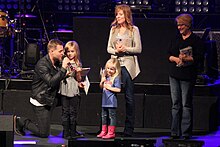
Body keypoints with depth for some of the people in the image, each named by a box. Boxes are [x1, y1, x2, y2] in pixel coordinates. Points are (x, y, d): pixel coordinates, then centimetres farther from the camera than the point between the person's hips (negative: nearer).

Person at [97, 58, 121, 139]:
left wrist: (109, 87, -16)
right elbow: (101, 87, 18)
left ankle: (111, 132, 1)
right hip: (105, 101, 8)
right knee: (104, 116, 14)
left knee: (112, 116, -2)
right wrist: (102, 81, -1)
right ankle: (104, 131, 23)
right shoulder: (106, 77, 9)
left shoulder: (116, 78, -12)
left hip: (112, 102, -8)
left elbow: (118, 89, -19)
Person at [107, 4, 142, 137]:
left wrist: (125, 49, -14)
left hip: (128, 65, -4)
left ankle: (129, 129, 0)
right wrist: (116, 51, -7)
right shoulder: (113, 29, 16)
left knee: (129, 97, -3)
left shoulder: (134, 30, 3)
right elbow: (109, 48, 14)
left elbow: (138, 49, -1)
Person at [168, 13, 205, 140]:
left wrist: (187, 58, -21)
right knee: (176, 104, 6)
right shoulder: (176, 38, 15)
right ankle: (175, 132, 10)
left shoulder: (196, 40, -3)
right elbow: (169, 54, 14)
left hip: (187, 76, -6)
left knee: (186, 104, -4)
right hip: (174, 75, 6)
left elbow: (200, 58, -9)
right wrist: (175, 59, -6)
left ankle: (186, 132, -1)